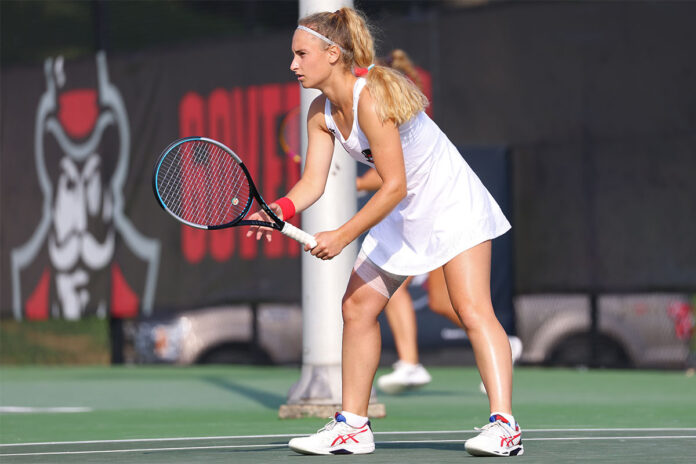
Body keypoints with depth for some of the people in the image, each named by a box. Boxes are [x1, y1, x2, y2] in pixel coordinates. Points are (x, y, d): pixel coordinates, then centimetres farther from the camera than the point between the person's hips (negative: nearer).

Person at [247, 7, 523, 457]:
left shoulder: (372, 98, -28)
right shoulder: (321, 113, -1)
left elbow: (394, 186, -28)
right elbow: (313, 182, -3)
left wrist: (342, 237, -27)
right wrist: (280, 210, -24)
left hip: (451, 202, -9)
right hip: (402, 216, 10)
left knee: (473, 309, -20)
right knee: (357, 306, 7)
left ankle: (504, 425, -25)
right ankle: (353, 425, 14)